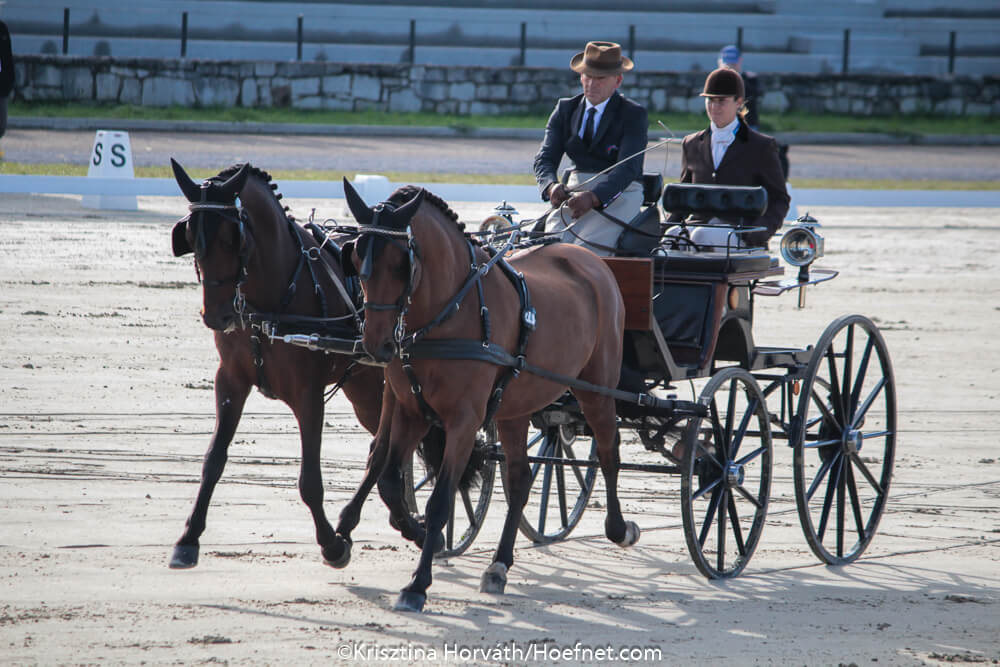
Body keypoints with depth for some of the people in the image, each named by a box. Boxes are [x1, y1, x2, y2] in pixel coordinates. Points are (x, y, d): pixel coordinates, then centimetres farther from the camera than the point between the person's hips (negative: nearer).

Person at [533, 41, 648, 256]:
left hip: (619, 192, -4)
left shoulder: (634, 114, -1)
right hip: (575, 190, 4)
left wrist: (593, 198, -33)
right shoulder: (565, 109, 14)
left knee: (587, 248, -32)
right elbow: (545, 158, 4)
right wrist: (551, 186, -21)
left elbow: (628, 167, -15)